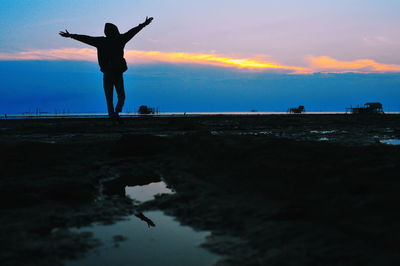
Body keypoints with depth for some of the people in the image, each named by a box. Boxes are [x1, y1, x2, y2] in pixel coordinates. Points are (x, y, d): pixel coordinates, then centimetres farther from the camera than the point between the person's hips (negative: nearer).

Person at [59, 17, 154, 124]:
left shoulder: (101, 41, 0)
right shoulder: (120, 40, -1)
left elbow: (86, 38, 3)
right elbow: (132, 32, 5)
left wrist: (70, 35, 11)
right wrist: (144, 24, 13)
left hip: (107, 74, 1)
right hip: (118, 74, -1)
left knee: (109, 99, 6)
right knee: (121, 96, 10)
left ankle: (112, 117, -2)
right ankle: (116, 113, -15)